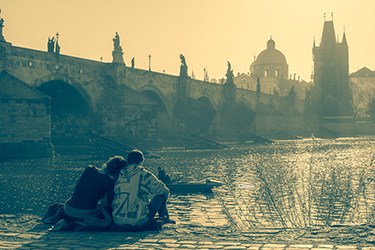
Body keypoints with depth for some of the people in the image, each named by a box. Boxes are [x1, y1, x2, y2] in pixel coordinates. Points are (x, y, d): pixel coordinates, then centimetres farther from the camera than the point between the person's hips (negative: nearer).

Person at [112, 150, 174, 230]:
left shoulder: (119, 175, 9)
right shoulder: (144, 175, -4)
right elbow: (165, 191, 7)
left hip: (118, 221, 5)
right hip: (138, 222, -5)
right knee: (162, 194, 12)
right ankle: (163, 218, 33)